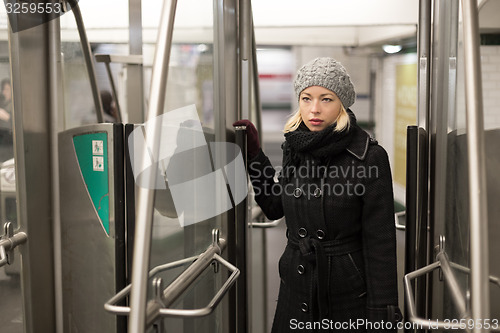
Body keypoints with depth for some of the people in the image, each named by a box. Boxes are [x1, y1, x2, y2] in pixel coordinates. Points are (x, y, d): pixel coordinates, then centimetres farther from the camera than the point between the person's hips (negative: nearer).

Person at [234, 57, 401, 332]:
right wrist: (254, 153, 8)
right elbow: (275, 207, 13)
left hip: (350, 298, -4)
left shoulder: (369, 157, -14)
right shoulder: (295, 147, 1)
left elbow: (380, 242, -13)